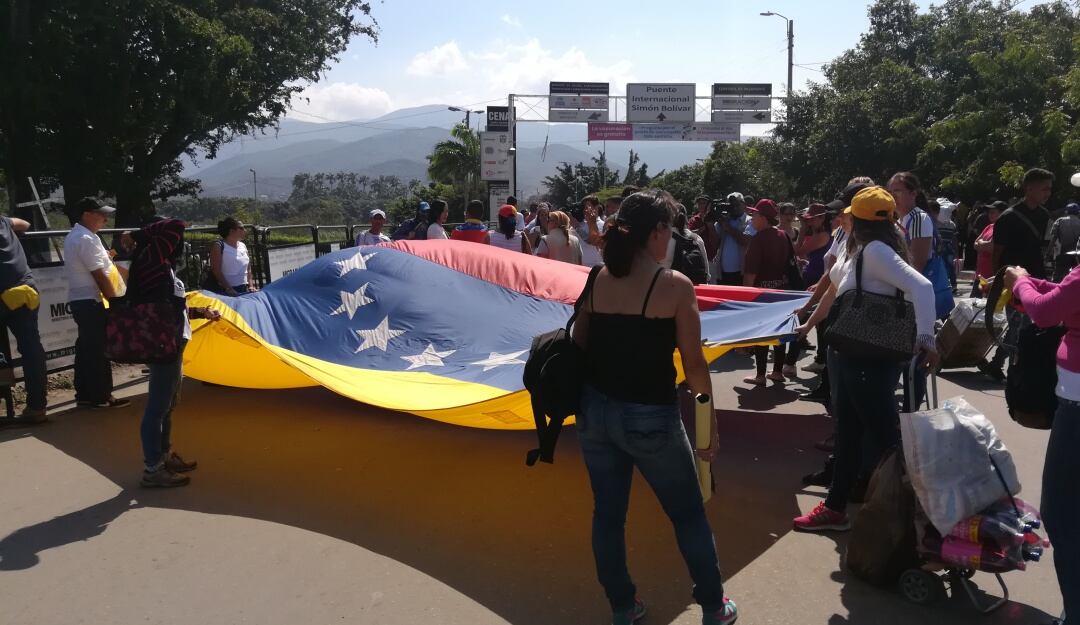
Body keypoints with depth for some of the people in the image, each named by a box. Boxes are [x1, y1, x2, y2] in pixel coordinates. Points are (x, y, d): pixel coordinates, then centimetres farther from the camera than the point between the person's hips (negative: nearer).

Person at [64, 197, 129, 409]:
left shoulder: (75, 236, 17)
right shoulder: (86, 239, -17)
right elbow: (100, 276, -19)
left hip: (80, 299, 10)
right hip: (90, 300, -10)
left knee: (86, 348, 13)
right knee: (99, 349, -5)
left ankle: (84, 395, 18)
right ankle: (101, 396, 0)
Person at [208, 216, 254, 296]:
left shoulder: (243, 246, 13)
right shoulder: (218, 247, -5)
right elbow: (216, 271, -11)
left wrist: (251, 286, 3)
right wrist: (228, 289, -19)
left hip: (244, 290, 6)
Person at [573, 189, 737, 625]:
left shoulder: (598, 280, 1)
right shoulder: (674, 285, -13)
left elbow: (578, 346, 7)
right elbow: (694, 364, -11)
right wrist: (710, 421, -1)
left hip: (595, 409, 5)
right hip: (649, 417, -4)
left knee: (608, 512, 16)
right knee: (689, 514, 16)